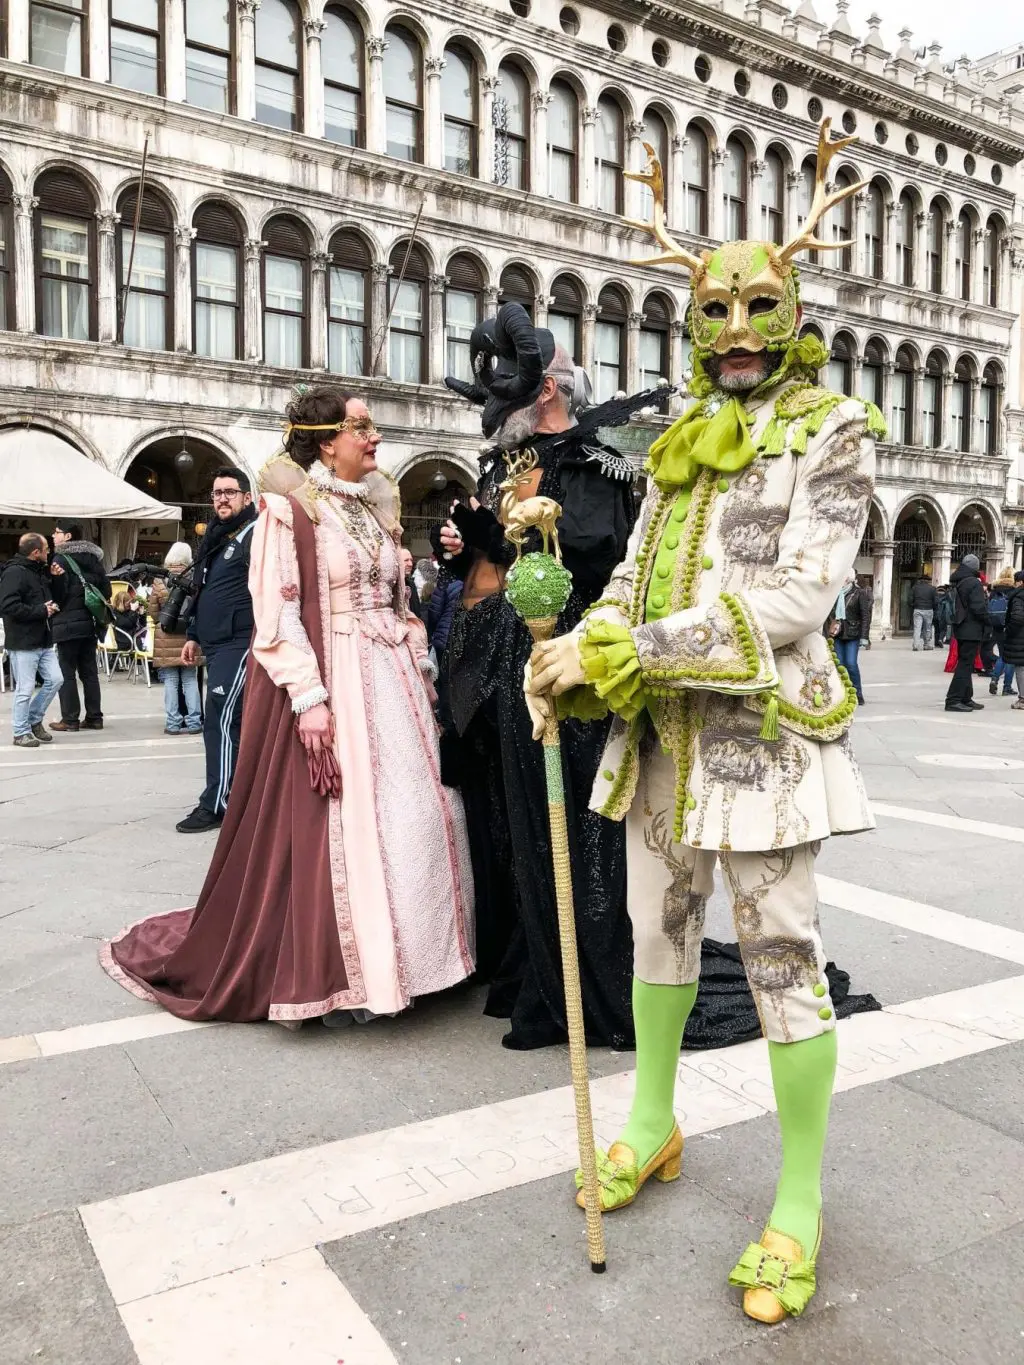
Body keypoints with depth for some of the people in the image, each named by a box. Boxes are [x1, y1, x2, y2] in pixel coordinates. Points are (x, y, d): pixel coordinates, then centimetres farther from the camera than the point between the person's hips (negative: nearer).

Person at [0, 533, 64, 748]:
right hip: (23, 642, -8)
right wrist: (41, 611, -19)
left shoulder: (38, 571, 14)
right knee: (25, 689, -3)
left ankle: (35, 719, 24)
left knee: (55, 680, 8)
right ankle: (21, 732, 9)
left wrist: (53, 578, 9)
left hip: (43, 641, 9)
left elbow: (46, 597, 26)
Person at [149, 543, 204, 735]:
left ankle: (173, 723, 4)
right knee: (190, 680, 8)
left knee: (171, 681, 4)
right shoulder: (194, 579, -3)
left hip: (166, 637, -1)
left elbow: (153, 610, 2)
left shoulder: (160, 580, -4)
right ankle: (193, 721, 6)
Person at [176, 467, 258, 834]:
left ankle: (216, 805, -3)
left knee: (220, 723, -9)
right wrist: (194, 636, 23)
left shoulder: (256, 534, -9)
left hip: (239, 644, -9)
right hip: (216, 645, 9)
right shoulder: (215, 538, 19)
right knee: (238, 721, 13)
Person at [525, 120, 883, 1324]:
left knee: (781, 958, 1)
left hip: (761, 730, -6)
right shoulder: (682, 448, 14)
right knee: (658, 929, 16)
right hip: (661, 731, 6)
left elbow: (791, 602, -18)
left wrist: (621, 651, -24)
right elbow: (635, 577, 10)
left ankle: (800, 1202, 19)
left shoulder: (831, 434, -5)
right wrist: (585, 654, -13)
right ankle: (652, 1123, 37)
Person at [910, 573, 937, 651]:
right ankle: (927, 645, 16)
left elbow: (910, 599, 1)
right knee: (927, 629, 10)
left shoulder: (915, 587, 5)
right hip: (928, 610, -1)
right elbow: (936, 601, -4)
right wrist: (933, 607, 12)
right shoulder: (932, 588, 0)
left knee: (917, 628, -3)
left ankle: (916, 645, -16)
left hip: (917, 610, 1)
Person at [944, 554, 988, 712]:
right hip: (972, 631, -9)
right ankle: (953, 700, -10)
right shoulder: (974, 583, -15)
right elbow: (979, 608, -20)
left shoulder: (957, 583, 12)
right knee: (965, 665, -7)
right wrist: (989, 621, -6)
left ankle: (966, 699, 21)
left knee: (965, 664, 15)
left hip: (960, 629, 9)